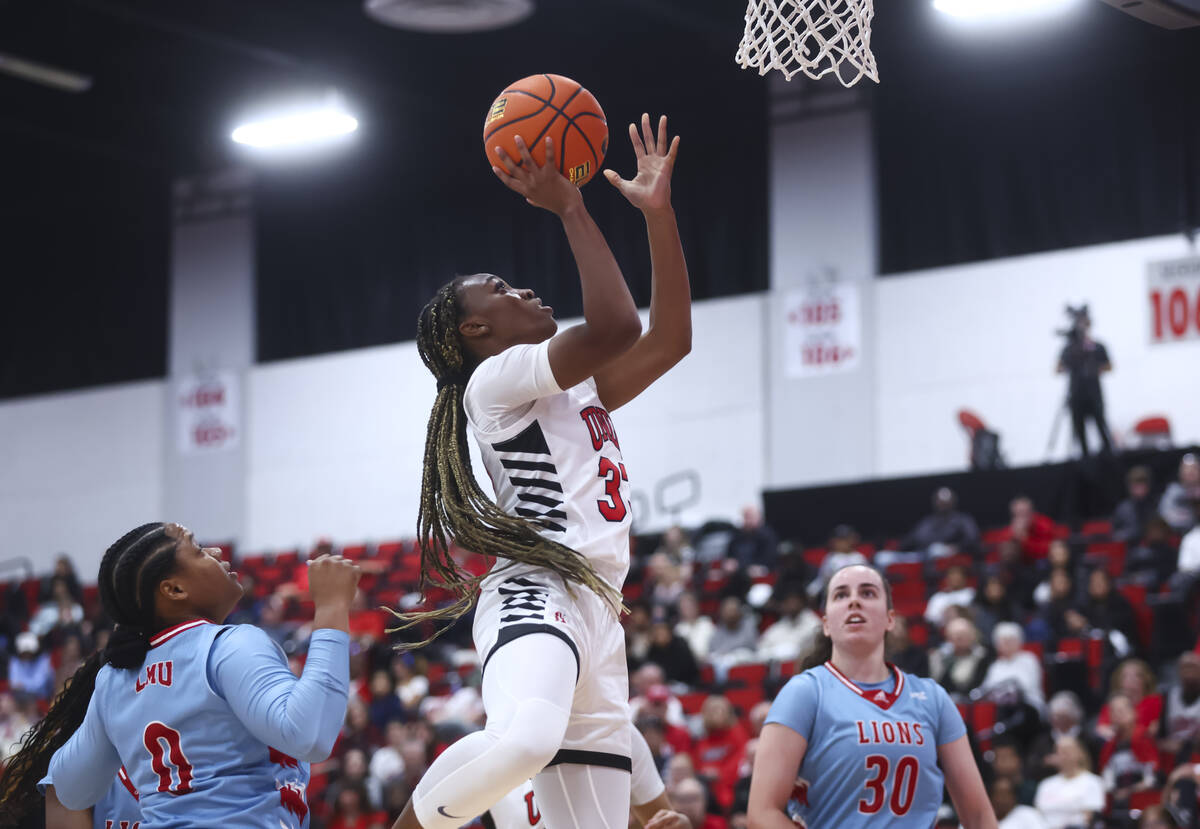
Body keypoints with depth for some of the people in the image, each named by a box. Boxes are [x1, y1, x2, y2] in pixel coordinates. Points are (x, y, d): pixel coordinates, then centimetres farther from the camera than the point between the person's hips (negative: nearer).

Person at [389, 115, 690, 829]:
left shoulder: (578, 390, 29)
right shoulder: (495, 381, 2)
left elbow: (670, 338, 25)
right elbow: (615, 328, -10)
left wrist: (659, 212, 22)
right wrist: (569, 209, -2)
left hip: (597, 610, 9)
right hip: (536, 590, -9)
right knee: (524, 738, -42)